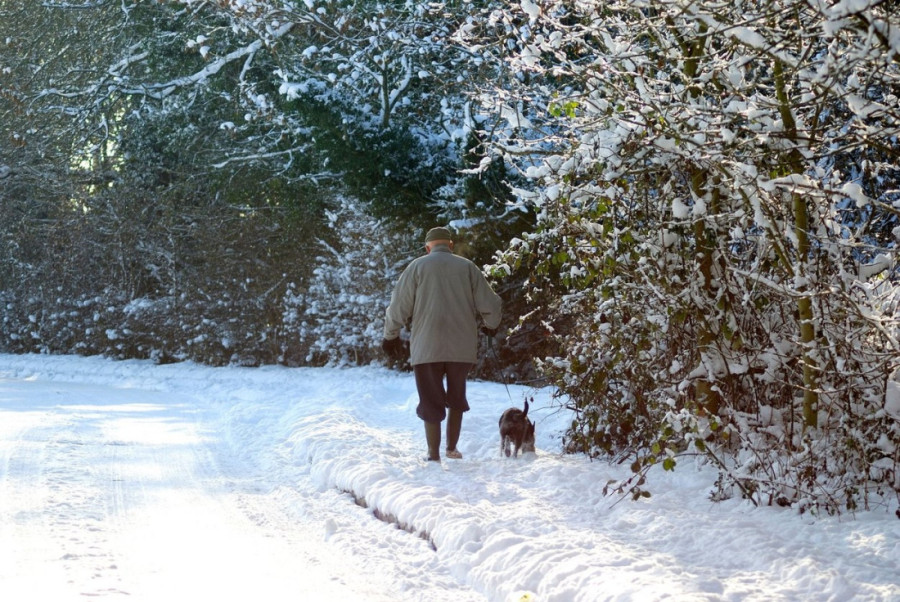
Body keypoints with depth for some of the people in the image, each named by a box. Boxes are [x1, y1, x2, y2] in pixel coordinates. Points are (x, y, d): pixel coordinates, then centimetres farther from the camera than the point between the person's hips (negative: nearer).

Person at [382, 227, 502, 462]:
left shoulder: (418, 266, 2)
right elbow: (490, 305, 4)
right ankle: (452, 449, 21)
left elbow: (398, 306, 0)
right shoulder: (467, 267, 5)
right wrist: (490, 325, 25)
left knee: (431, 403, 6)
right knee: (456, 399, 20)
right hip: (462, 347, 2)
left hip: (426, 348, -2)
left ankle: (434, 456, 5)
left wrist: (390, 336, 15)